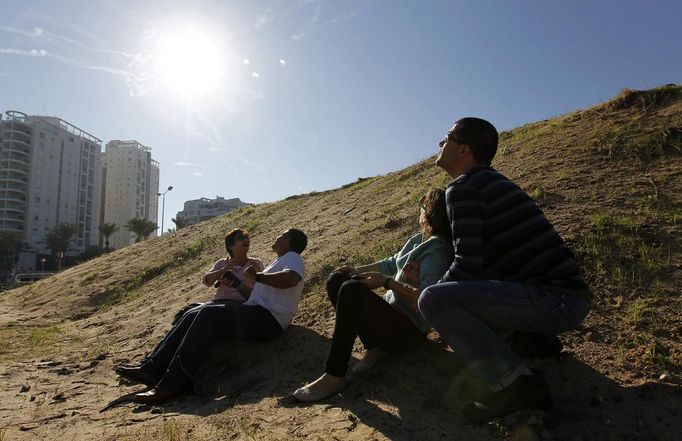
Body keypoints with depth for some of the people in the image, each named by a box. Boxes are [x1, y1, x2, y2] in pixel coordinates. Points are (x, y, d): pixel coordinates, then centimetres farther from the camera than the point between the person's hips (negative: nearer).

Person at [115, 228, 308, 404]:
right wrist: (232, 279, 35)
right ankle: (152, 369, -10)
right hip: (254, 317, 9)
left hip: (267, 319, -9)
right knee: (192, 316, -2)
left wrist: (258, 277, -29)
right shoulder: (276, 262, 32)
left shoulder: (292, 257, 4)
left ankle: (172, 384, -34)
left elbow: (292, 278, -22)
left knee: (210, 314, -28)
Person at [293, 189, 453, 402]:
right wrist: (357, 270, 12)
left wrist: (386, 282, -25)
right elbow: (392, 263, 23)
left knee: (352, 289, -32)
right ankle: (374, 346, -7)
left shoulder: (436, 250, -15)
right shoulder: (418, 240, 14)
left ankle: (334, 376, -29)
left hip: (408, 325, -10)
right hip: (392, 311, 10)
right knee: (336, 280, 3)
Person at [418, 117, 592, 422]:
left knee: (433, 299, -18)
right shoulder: (492, 182, 20)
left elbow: (468, 265, -16)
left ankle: (512, 384, -13)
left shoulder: (462, 188, -9)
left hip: (554, 298, -10)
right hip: (567, 295, 10)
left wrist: (433, 295, 1)